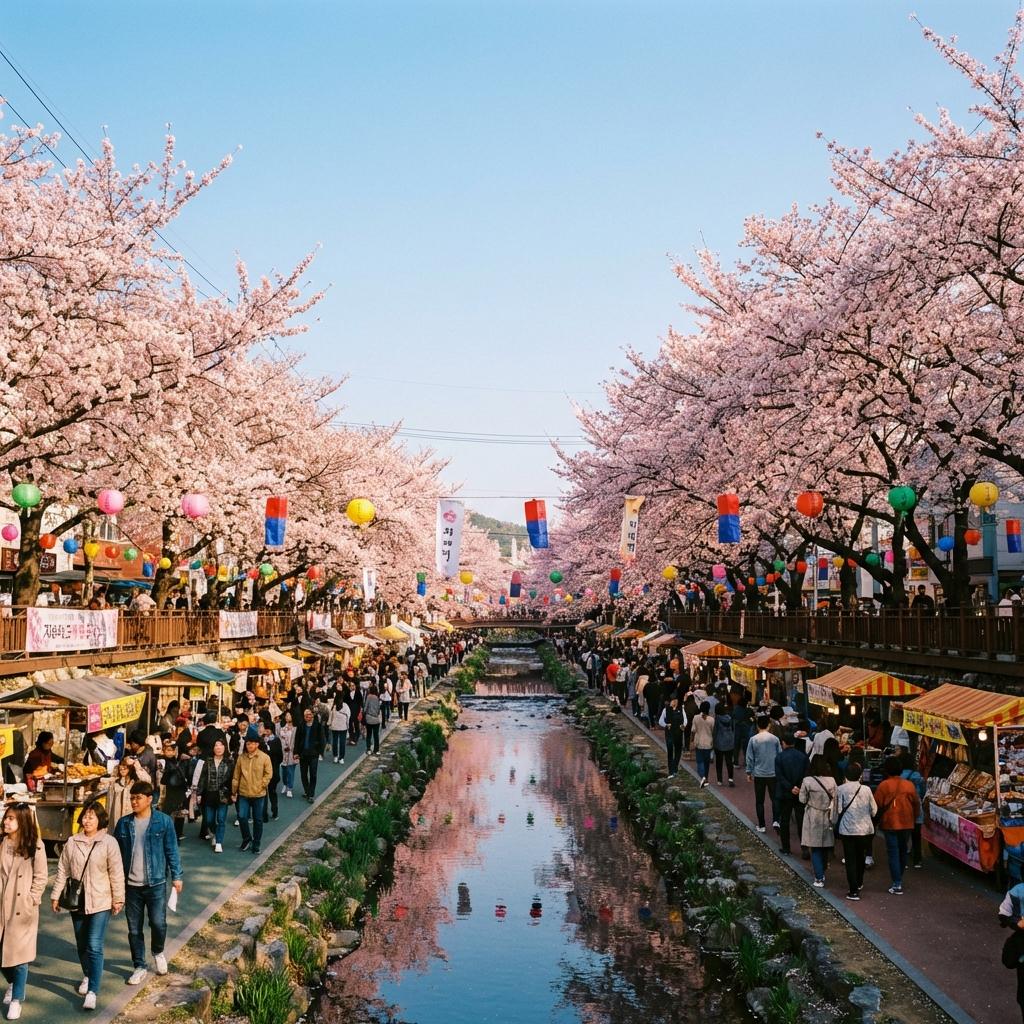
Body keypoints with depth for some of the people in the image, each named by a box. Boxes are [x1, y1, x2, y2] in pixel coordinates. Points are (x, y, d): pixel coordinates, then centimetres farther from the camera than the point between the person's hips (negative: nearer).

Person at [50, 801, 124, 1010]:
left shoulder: (109, 842, -9)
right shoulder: (72, 842, 2)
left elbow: (116, 873, -6)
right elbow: (63, 870, 8)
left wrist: (118, 899, -4)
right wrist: (56, 895, 6)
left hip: (100, 902, -4)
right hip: (77, 901, 4)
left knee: (94, 946, -11)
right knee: (81, 944, 17)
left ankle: (92, 992, -13)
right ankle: (88, 976, 41)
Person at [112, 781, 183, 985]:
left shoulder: (163, 821, -7)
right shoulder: (124, 824, 0)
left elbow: (171, 850, -2)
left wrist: (177, 876, -4)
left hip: (156, 883, -3)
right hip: (131, 885, 3)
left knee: (158, 923, -7)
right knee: (134, 929, 8)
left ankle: (158, 952, 24)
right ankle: (139, 967, 23)